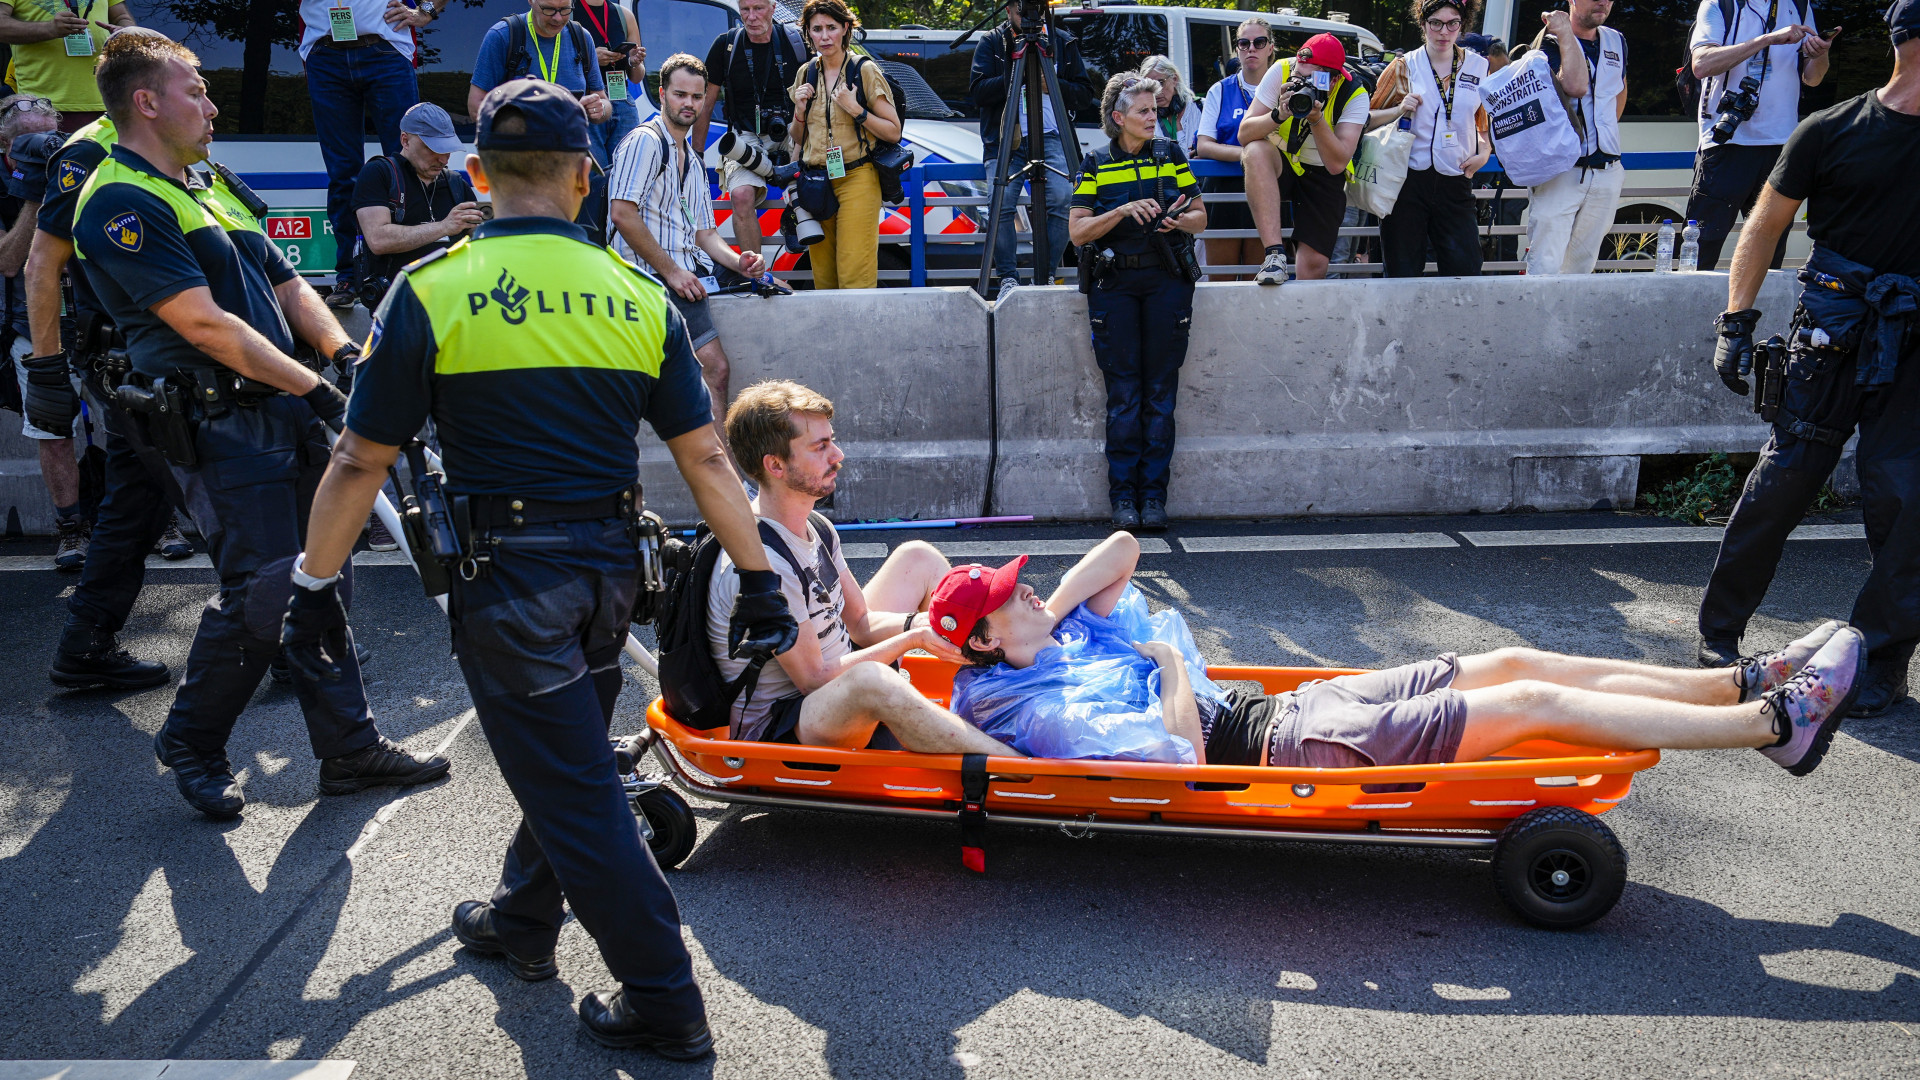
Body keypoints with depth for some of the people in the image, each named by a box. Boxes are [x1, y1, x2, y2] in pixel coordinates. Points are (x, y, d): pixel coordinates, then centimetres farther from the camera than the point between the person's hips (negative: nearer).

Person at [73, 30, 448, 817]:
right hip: (219, 425, -9)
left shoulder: (207, 189, 20)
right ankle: (190, 744, 13)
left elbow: (287, 286, 18)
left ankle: (348, 745, 17)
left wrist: (346, 355, -1)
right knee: (263, 591, -10)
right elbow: (203, 323, -19)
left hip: (283, 412, 9)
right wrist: (318, 390, -19)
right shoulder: (121, 201, -10)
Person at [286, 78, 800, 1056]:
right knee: (565, 757, 23)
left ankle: (664, 1002, 11)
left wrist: (315, 587, 5)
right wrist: (759, 581, 8)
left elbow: (360, 462, -5)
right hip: (610, 566, 5)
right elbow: (705, 460, 1)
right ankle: (521, 920, 45)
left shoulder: (432, 291, -8)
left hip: (508, 572, -5)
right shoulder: (638, 296, 1)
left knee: (574, 792, 3)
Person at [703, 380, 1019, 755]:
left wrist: (925, 621, -11)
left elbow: (861, 623, 8)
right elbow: (814, 679, -23)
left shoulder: (816, 529, 3)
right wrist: (912, 638, -19)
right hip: (776, 731, -10)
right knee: (871, 681, -44)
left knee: (918, 557, 12)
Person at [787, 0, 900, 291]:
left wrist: (855, 109, -15)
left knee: (855, 276, -12)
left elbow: (893, 131, -3)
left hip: (856, 179, -5)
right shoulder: (806, 73, 12)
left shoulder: (864, 70, -2)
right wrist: (799, 110, 0)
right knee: (823, 275, 4)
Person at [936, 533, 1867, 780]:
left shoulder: (1068, 635, 10)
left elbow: (1123, 547, 14)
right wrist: (1174, 668, -11)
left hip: (1281, 709, 9)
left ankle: (1750, 682, 13)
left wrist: (1054, 612, 2)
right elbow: (1184, 757, -26)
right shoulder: (1032, 708, -17)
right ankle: (1776, 723, 1)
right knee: (1535, 703, -9)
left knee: (1520, 665, 4)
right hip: (1284, 749, -9)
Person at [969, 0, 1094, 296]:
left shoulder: (1063, 42, 14)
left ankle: (1046, 276, -8)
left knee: (1063, 200, -21)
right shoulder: (992, 42, 10)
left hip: (1052, 136, 1)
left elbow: (1085, 93, 11)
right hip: (1005, 138, -1)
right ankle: (1008, 279, -6)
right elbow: (977, 91, -2)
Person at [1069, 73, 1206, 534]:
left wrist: (1179, 219, -10)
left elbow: (1200, 216, 13)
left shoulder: (1170, 155, 11)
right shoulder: (1096, 164, 7)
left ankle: (1153, 494, 6)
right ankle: (1123, 495, 3)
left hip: (1166, 280, 1)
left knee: (1160, 393, 0)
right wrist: (1125, 210, -15)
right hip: (1114, 283, -1)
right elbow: (1078, 231, -1)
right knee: (1123, 394, -3)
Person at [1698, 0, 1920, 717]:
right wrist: (1736, 322, -3)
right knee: (1782, 481, -1)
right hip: (1832, 330, -2)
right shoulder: (1831, 133, 1)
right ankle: (1720, 627, 15)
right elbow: (1764, 228, 5)